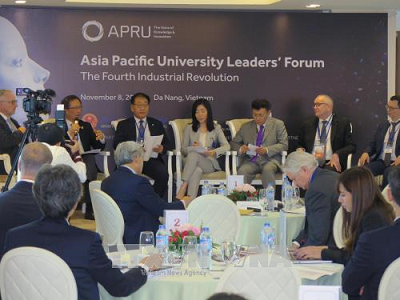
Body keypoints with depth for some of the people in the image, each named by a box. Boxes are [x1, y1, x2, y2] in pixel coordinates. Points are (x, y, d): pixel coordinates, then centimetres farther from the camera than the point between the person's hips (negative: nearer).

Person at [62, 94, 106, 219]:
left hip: (84, 159, 3)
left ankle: (89, 210, -30)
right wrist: (70, 133, -14)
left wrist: (101, 138, -3)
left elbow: (98, 148, 19)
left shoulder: (86, 126, 23)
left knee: (90, 161, -33)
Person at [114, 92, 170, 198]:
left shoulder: (157, 124, 23)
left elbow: (166, 143, 18)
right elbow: (117, 144, 4)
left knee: (163, 173, -31)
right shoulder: (124, 125, 16)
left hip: (152, 159, 2)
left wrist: (162, 148, -8)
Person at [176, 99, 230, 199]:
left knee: (193, 155, -36)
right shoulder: (189, 129, 19)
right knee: (197, 170, -39)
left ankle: (183, 187, -46)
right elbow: (183, 150, 12)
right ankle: (191, 199, -50)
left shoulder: (216, 128, 16)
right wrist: (192, 147, -12)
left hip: (209, 163, -1)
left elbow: (226, 146, 2)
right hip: (190, 162, 1)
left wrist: (215, 152, -19)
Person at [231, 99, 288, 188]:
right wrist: (240, 149, -5)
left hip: (270, 159, -2)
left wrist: (267, 150, -16)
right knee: (242, 171, -31)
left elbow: (284, 145, 1)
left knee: (267, 169, -36)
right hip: (251, 161, 2)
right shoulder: (246, 127, 17)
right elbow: (234, 143, 20)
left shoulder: (278, 124, 10)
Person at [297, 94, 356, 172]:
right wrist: (300, 150, 2)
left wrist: (337, 155, -14)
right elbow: (300, 145, 27)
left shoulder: (343, 123, 9)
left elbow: (351, 147, 4)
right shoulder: (307, 124, 18)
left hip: (331, 163, -2)